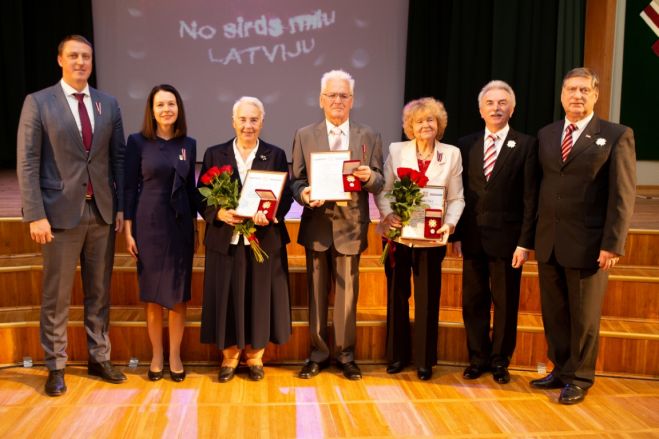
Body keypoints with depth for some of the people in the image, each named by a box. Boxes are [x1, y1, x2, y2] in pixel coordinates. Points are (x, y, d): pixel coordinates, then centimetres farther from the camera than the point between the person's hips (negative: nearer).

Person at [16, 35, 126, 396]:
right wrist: (35, 215, -12)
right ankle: (55, 367, 18)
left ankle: (99, 358, 24)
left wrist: (122, 207, 3)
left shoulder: (108, 104, 9)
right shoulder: (38, 103, -2)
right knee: (57, 295, 6)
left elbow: (118, 158, 9)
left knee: (100, 292, 12)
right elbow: (27, 163, -5)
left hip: (103, 212, 4)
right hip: (62, 212, -3)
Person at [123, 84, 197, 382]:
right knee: (153, 294, 7)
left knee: (178, 293, 6)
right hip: (149, 223, -2)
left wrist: (195, 227, 9)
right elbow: (129, 187, -2)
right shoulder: (137, 142, -2)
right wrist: (128, 230, -5)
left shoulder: (188, 144, 6)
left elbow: (191, 188, 11)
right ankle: (156, 356, 21)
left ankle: (175, 357, 19)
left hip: (180, 224, 2)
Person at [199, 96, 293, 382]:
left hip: (265, 240, 0)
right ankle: (229, 356, 20)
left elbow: (286, 196, 1)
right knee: (226, 299, 4)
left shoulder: (276, 155, 6)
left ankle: (255, 356, 22)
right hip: (225, 241, 0)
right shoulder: (214, 154, 7)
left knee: (260, 298, 6)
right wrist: (219, 214, -16)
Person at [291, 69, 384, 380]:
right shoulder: (304, 136, 5)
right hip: (317, 225, 1)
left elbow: (379, 184, 2)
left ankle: (346, 355, 20)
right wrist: (303, 193, -18)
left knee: (347, 293, 6)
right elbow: (296, 180, 3)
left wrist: (369, 176, -20)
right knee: (317, 293, 9)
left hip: (351, 226, 0)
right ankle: (318, 353, 22)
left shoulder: (369, 137, 5)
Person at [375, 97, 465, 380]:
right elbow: (383, 191, 0)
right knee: (397, 296, 11)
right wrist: (387, 215, -17)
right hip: (398, 235, 1)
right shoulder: (396, 150, 2)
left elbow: (456, 198, 1)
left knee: (427, 299, 5)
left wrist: (450, 224, -16)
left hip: (431, 239, 0)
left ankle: (424, 360, 21)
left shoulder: (452, 154, 2)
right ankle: (397, 355, 27)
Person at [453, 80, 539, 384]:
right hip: (473, 237, 3)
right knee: (473, 302, 10)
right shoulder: (466, 145, 7)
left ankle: (500, 361, 24)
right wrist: (456, 235, 2)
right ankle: (478, 359, 25)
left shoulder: (526, 145, -2)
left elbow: (530, 198, -5)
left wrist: (525, 242, -10)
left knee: (506, 303, 9)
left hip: (507, 239, -2)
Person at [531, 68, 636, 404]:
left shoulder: (617, 136, -3)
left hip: (587, 244, -4)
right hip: (548, 242, 4)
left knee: (584, 316, 7)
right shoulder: (545, 135, 11)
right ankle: (560, 370, 29)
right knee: (553, 313, 13)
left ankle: (579, 378, 23)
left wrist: (612, 245, -13)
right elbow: (539, 187, 10)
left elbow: (623, 196, -7)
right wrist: (532, 235, 6)